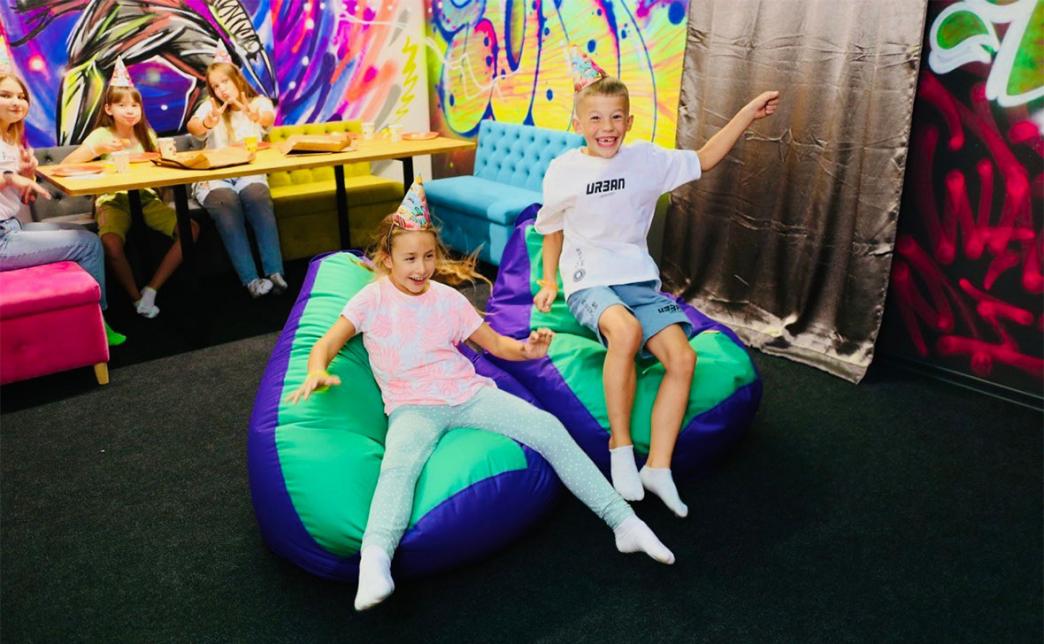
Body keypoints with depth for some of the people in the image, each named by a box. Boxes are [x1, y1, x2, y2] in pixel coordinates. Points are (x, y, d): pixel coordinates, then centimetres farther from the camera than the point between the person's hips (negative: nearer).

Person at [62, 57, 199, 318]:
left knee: (191, 228, -20)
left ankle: (151, 290, -11)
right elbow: (66, 164, -14)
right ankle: (136, 298, -10)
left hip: (146, 198, 4)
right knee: (110, 243, -35)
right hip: (113, 201, -4)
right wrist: (98, 149, -26)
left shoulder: (146, 134, 10)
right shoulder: (101, 135, -3)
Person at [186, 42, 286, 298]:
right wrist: (207, 123, -39)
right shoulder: (210, 107, 9)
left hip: (249, 172, 0)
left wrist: (255, 115, -43)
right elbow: (193, 127, -14)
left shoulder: (259, 102, 9)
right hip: (214, 177, 0)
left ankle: (275, 273, -40)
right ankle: (251, 279, -42)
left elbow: (268, 118, -17)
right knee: (227, 204, -33)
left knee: (258, 199, -34)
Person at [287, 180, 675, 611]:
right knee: (398, 463, -37)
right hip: (412, 407, -2)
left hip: (468, 393, 2)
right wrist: (318, 372, -25)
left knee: (548, 428, -17)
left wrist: (526, 349, -7)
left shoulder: (447, 299, 13)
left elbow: (495, 344, 16)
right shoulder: (372, 299, 6)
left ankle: (624, 521, -13)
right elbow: (326, 345, -1)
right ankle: (374, 564, -50)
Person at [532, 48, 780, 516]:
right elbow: (553, 229, 12)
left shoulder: (646, 159, 4)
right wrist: (549, 282, 5)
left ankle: (658, 467, -8)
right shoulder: (563, 170, -1)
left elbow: (703, 160, 16)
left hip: (640, 281, 4)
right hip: (589, 283, -3)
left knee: (682, 357, -19)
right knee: (626, 330, -37)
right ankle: (620, 445, -18)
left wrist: (747, 113, 10)